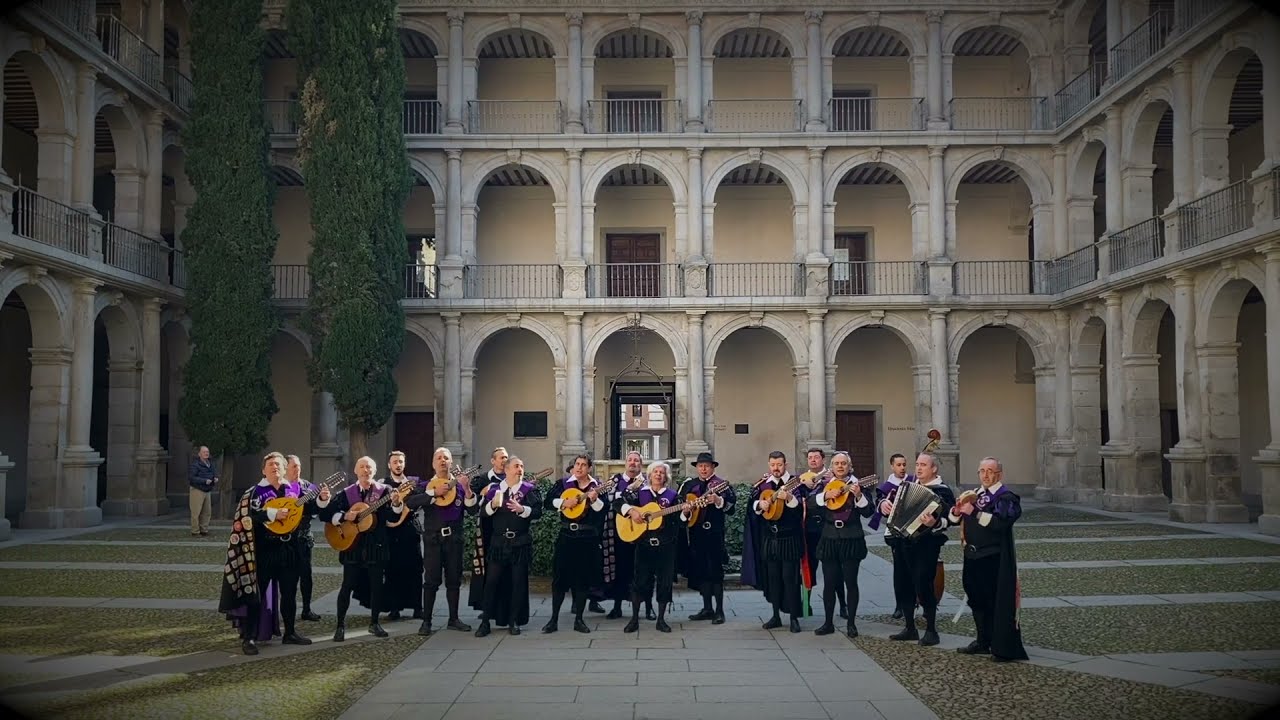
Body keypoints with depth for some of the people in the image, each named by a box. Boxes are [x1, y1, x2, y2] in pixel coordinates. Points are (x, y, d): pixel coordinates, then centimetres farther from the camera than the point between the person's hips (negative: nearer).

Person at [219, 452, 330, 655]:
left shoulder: (295, 489, 7)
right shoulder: (256, 492, -5)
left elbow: (309, 508, 3)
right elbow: (249, 515, -20)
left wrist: (322, 500, -16)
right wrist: (274, 514, -28)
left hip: (290, 547, 5)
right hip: (265, 548, -4)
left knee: (289, 592, 14)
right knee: (256, 593, -1)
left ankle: (290, 633, 26)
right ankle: (249, 638, 3)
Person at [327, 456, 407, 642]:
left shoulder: (384, 491, 1)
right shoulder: (346, 493, 4)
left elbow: (392, 518, -7)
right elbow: (331, 514, 2)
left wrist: (396, 503, -27)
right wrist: (345, 517, -16)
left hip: (376, 545, 0)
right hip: (352, 544, 0)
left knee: (376, 584, 6)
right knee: (347, 585, 0)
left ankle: (374, 623, 19)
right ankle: (341, 625, 9)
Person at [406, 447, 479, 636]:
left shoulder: (459, 484, 7)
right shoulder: (426, 485, 3)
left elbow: (472, 510, -3)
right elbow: (410, 503, -14)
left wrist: (467, 490, -20)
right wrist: (435, 493, -21)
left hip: (454, 538, 2)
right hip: (433, 538, -2)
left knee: (454, 579, 8)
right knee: (431, 580, -3)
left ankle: (453, 619, 17)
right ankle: (426, 621, 4)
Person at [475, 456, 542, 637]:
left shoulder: (529, 489, 1)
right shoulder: (494, 488, 7)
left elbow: (538, 511, -10)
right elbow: (484, 511, 2)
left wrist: (522, 509, -26)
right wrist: (492, 505, -17)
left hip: (520, 542, -1)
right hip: (499, 541, 1)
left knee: (518, 581, 3)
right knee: (491, 580, -1)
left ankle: (514, 622, 13)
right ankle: (486, 621, 6)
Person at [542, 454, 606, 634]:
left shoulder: (597, 486, 2)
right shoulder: (564, 483, 5)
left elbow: (603, 510, -6)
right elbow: (548, 502, 0)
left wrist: (594, 499, -24)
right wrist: (564, 502, -14)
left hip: (588, 538, 0)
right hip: (566, 536, 0)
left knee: (583, 578, 4)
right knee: (560, 577, 1)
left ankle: (578, 620, 13)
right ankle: (554, 619, 7)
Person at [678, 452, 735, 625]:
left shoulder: (721, 484, -2)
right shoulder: (689, 484, 15)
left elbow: (731, 504, -12)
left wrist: (718, 500, -28)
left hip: (714, 532, -5)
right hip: (696, 532, 5)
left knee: (715, 570, -6)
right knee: (701, 570, 9)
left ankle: (719, 611, 0)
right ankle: (707, 609, 18)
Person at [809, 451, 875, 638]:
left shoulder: (858, 485, 2)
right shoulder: (824, 485, 6)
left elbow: (868, 512, -5)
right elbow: (810, 503, -6)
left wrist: (858, 495, -20)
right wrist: (826, 495, -19)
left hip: (852, 540, -2)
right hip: (829, 539, 2)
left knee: (850, 582, 2)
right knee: (829, 582, 4)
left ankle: (851, 623, 11)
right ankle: (828, 623, 13)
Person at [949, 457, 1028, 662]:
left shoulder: (1005, 497, -7)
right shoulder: (976, 495, 16)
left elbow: (1000, 522, -24)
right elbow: (953, 519, 15)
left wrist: (974, 513, -24)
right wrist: (958, 509, -7)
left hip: (994, 559, -8)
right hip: (973, 556, 8)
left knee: (998, 603, -5)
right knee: (977, 601, 15)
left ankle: (1005, 649, 1)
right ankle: (984, 642, 28)